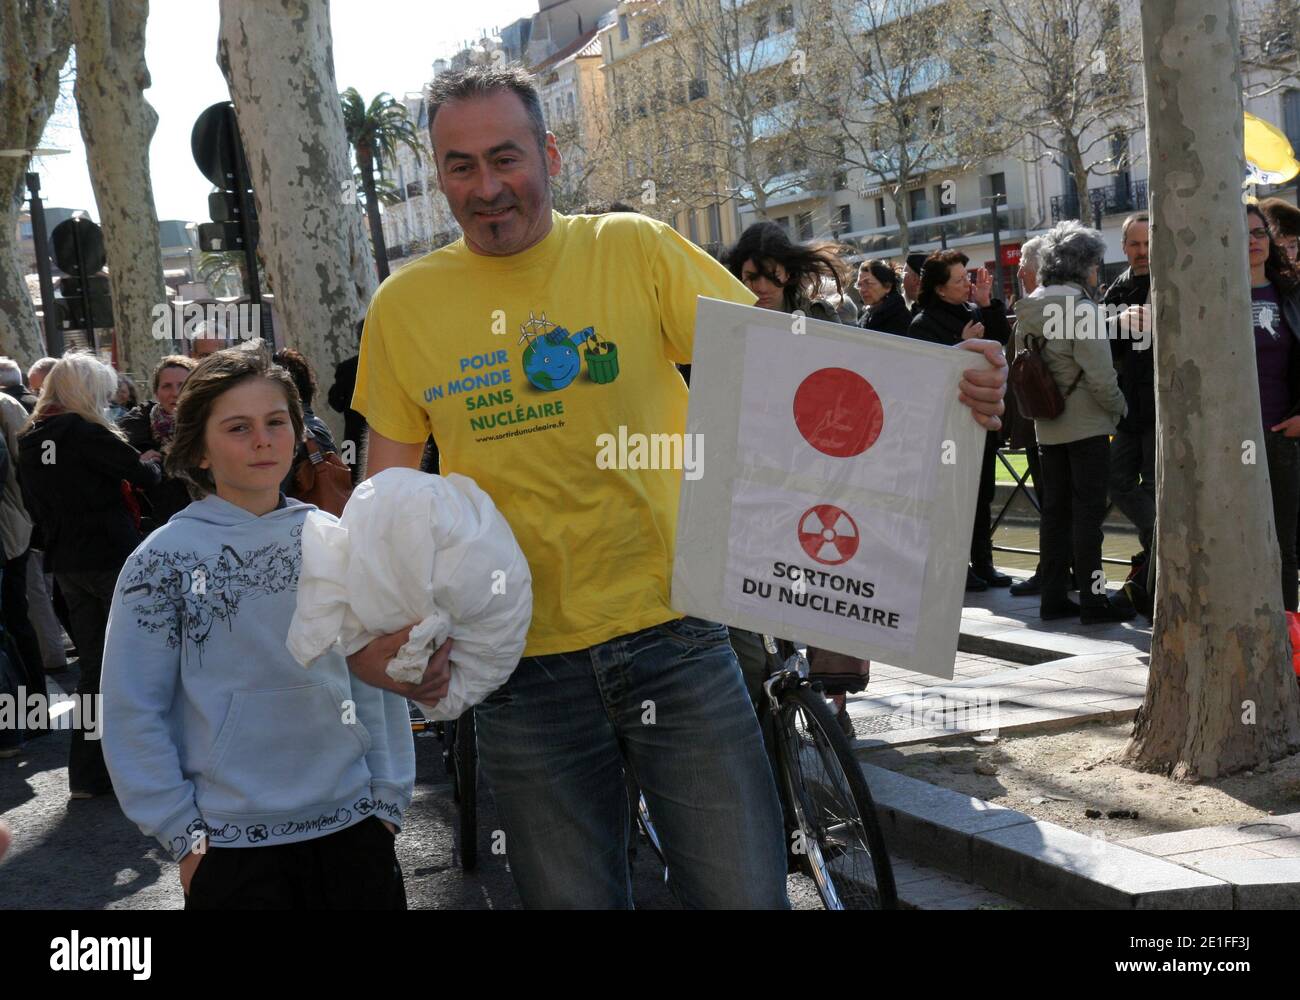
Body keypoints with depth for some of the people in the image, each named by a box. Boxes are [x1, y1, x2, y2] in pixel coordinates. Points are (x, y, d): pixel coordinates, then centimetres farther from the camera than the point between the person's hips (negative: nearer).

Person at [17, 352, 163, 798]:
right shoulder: (84, 432, -15)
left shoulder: (28, 440, 8)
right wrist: (154, 464, 10)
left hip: (67, 565, 7)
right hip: (113, 557, -7)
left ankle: (88, 772, 14)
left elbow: (35, 505, 15)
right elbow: (143, 474, -11)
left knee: (94, 665, 12)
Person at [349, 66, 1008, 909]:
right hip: (521, 669, 2)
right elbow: (389, 478, 10)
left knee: (745, 890, 1)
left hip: (670, 634, -1)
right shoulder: (402, 306, 2)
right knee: (571, 894, 13)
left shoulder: (635, 249, -2)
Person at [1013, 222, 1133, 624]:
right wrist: (1118, 406, -2)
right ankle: (1093, 599, 1)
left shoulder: (1028, 309, 8)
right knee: (1088, 512, -2)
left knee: (1055, 510, 10)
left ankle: (1053, 596, 14)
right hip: (1087, 424, -7)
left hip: (1048, 426, 7)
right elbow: (1099, 373, -17)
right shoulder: (1081, 308, -15)